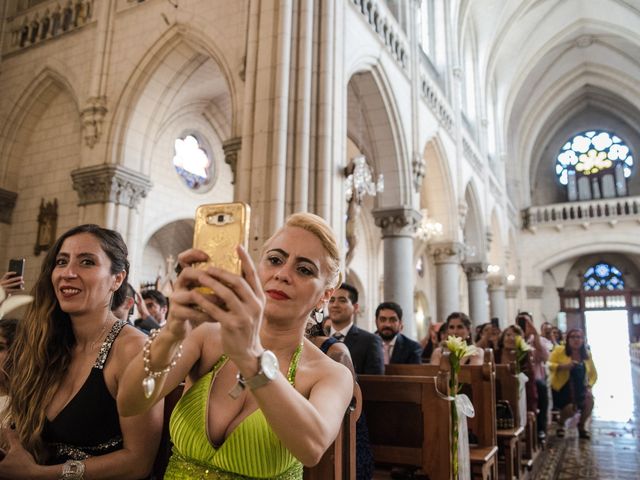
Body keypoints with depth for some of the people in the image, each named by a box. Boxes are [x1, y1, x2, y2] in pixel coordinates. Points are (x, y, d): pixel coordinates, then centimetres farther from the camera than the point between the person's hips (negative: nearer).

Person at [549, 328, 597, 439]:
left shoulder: (587, 354, 4)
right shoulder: (559, 350, -8)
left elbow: (593, 374, 11)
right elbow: (548, 364, -16)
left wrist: (589, 386, -5)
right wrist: (562, 366, -32)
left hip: (580, 388, 4)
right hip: (562, 387, -4)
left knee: (589, 400, -24)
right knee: (571, 409, -24)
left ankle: (582, 425, 8)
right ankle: (561, 423, 16)